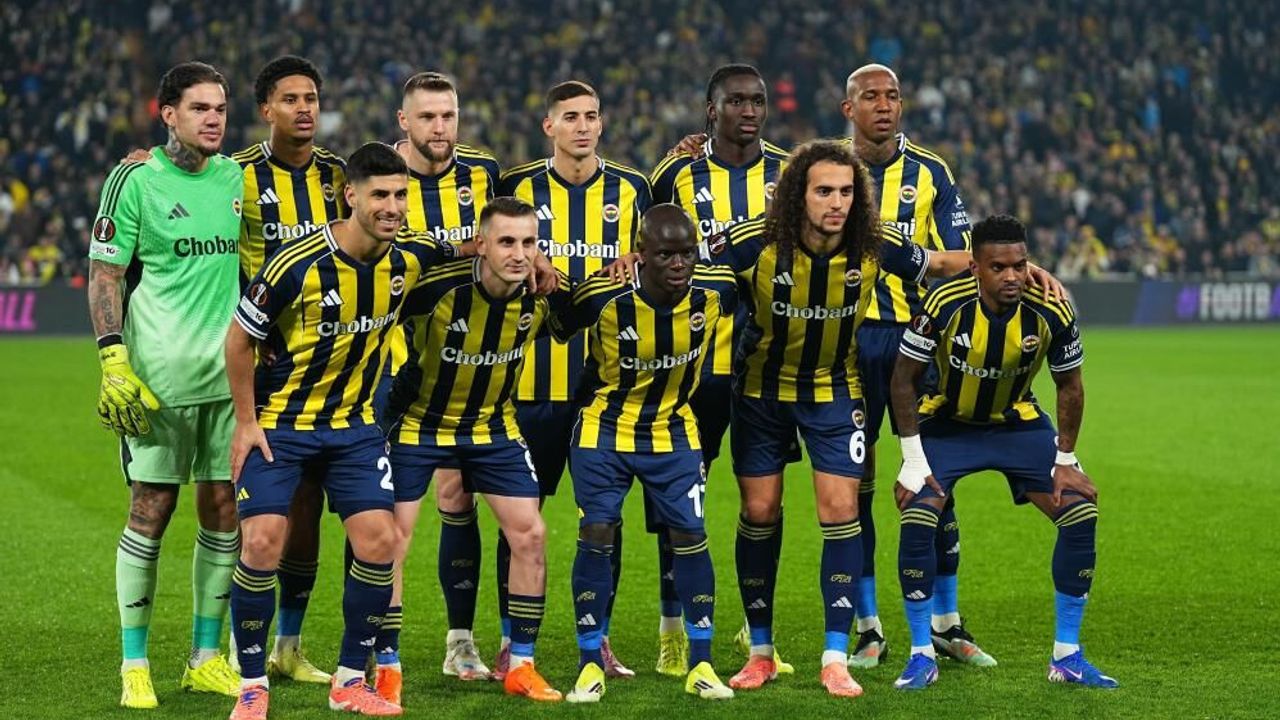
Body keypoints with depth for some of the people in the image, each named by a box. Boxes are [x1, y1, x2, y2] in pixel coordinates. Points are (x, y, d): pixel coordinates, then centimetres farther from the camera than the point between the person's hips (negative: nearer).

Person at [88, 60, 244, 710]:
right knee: (151, 509, -3)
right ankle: (134, 665, 5)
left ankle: (206, 658, 17)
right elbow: (104, 274, -4)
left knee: (223, 511, 6)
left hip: (231, 374, 5)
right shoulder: (134, 179, -3)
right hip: (160, 375, -5)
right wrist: (112, 359, -13)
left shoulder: (239, 178, 11)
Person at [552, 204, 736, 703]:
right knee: (598, 535, -6)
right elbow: (552, 330, -8)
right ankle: (591, 665, 7)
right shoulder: (604, 297, -25)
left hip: (673, 431, 2)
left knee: (689, 535, -3)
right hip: (604, 430, -2)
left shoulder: (714, 291, -17)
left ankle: (700, 665, 8)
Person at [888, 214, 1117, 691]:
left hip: (1018, 423, 2)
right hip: (947, 423, -2)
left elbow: (1069, 386, -4)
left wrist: (1065, 461, -6)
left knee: (1081, 512, -11)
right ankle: (922, 656, -7)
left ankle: (1067, 656, 1)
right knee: (917, 517, -22)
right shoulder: (944, 305, -27)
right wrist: (914, 460, -16)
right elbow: (904, 379, -14)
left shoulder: (1051, 311, -22)